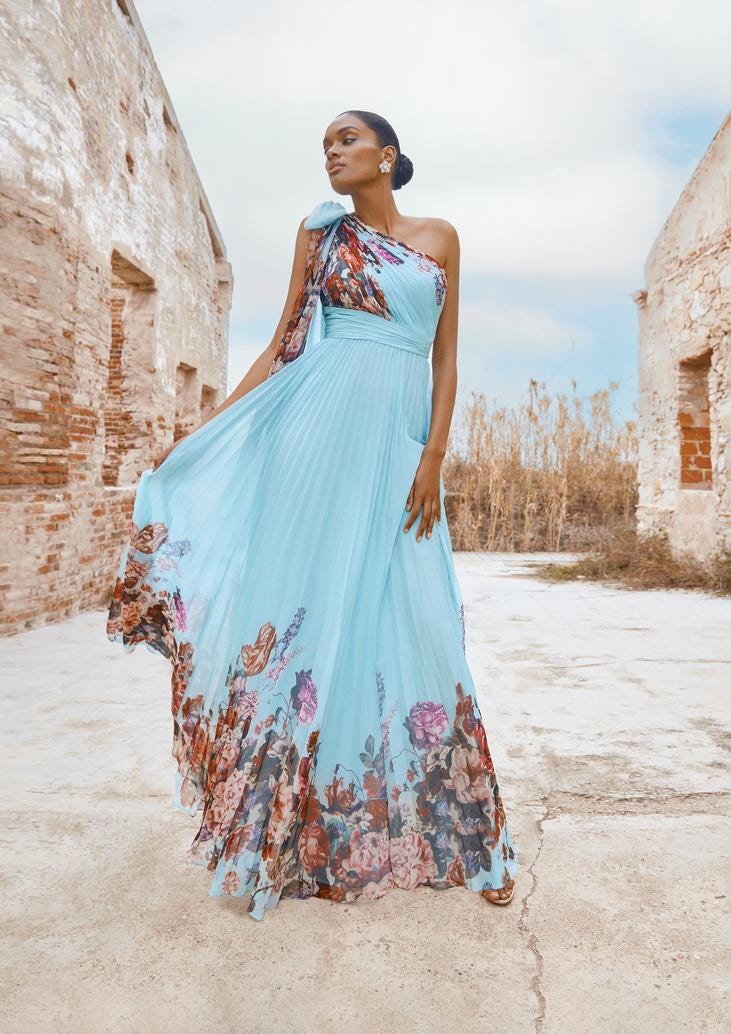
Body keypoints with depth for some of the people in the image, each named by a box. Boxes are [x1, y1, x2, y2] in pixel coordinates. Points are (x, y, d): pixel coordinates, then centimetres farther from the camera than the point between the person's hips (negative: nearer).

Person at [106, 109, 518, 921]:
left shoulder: (440, 237, 15)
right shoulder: (319, 233, 13)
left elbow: (446, 358, 8)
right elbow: (282, 346, 8)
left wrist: (433, 455, -5)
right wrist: (199, 432, 2)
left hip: (399, 437, 1)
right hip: (323, 422, 0)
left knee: (410, 620, 0)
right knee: (313, 604, -3)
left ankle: (450, 832, 15)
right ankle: (316, 837, 12)